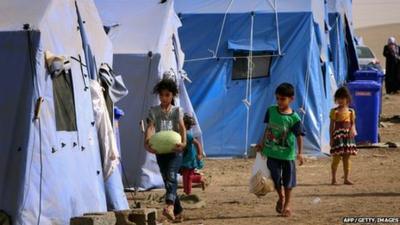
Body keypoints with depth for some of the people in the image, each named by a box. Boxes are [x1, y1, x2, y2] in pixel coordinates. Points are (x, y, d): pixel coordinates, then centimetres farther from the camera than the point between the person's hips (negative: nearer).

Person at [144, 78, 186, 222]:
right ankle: (178, 211, 17)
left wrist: (183, 142, -29)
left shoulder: (177, 111, 7)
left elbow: (182, 127, -8)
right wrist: (147, 141, -28)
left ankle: (170, 205, -42)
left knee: (171, 176, -24)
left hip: (175, 150, -3)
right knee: (167, 180, 6)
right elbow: (150, 126, -7)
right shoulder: (154, 111, 10)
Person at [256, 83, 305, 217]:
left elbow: (299, 136, -16)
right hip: (272, 152, 3)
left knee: (288, 181, 7)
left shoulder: (294, 118, -13)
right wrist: (262, 143, 15)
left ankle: (287, 205, 21)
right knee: (275, 177, 5)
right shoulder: (271, 111, 0)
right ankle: (281, 197, 33)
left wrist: (300, 153, -25)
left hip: (287, 154, -3)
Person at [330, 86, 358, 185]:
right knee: (336, 158, -3)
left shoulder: (351, 111, 7)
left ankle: (346, 178, 12)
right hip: (338, 135, -3)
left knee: (346, 158, 7)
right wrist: (331, 138, -4)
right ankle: (334, 178, 6)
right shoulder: (334, 111, -2)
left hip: (348, 135, 3)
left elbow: (353, 123, 8)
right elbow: (332, 125, -1)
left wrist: (352, 130, -14)